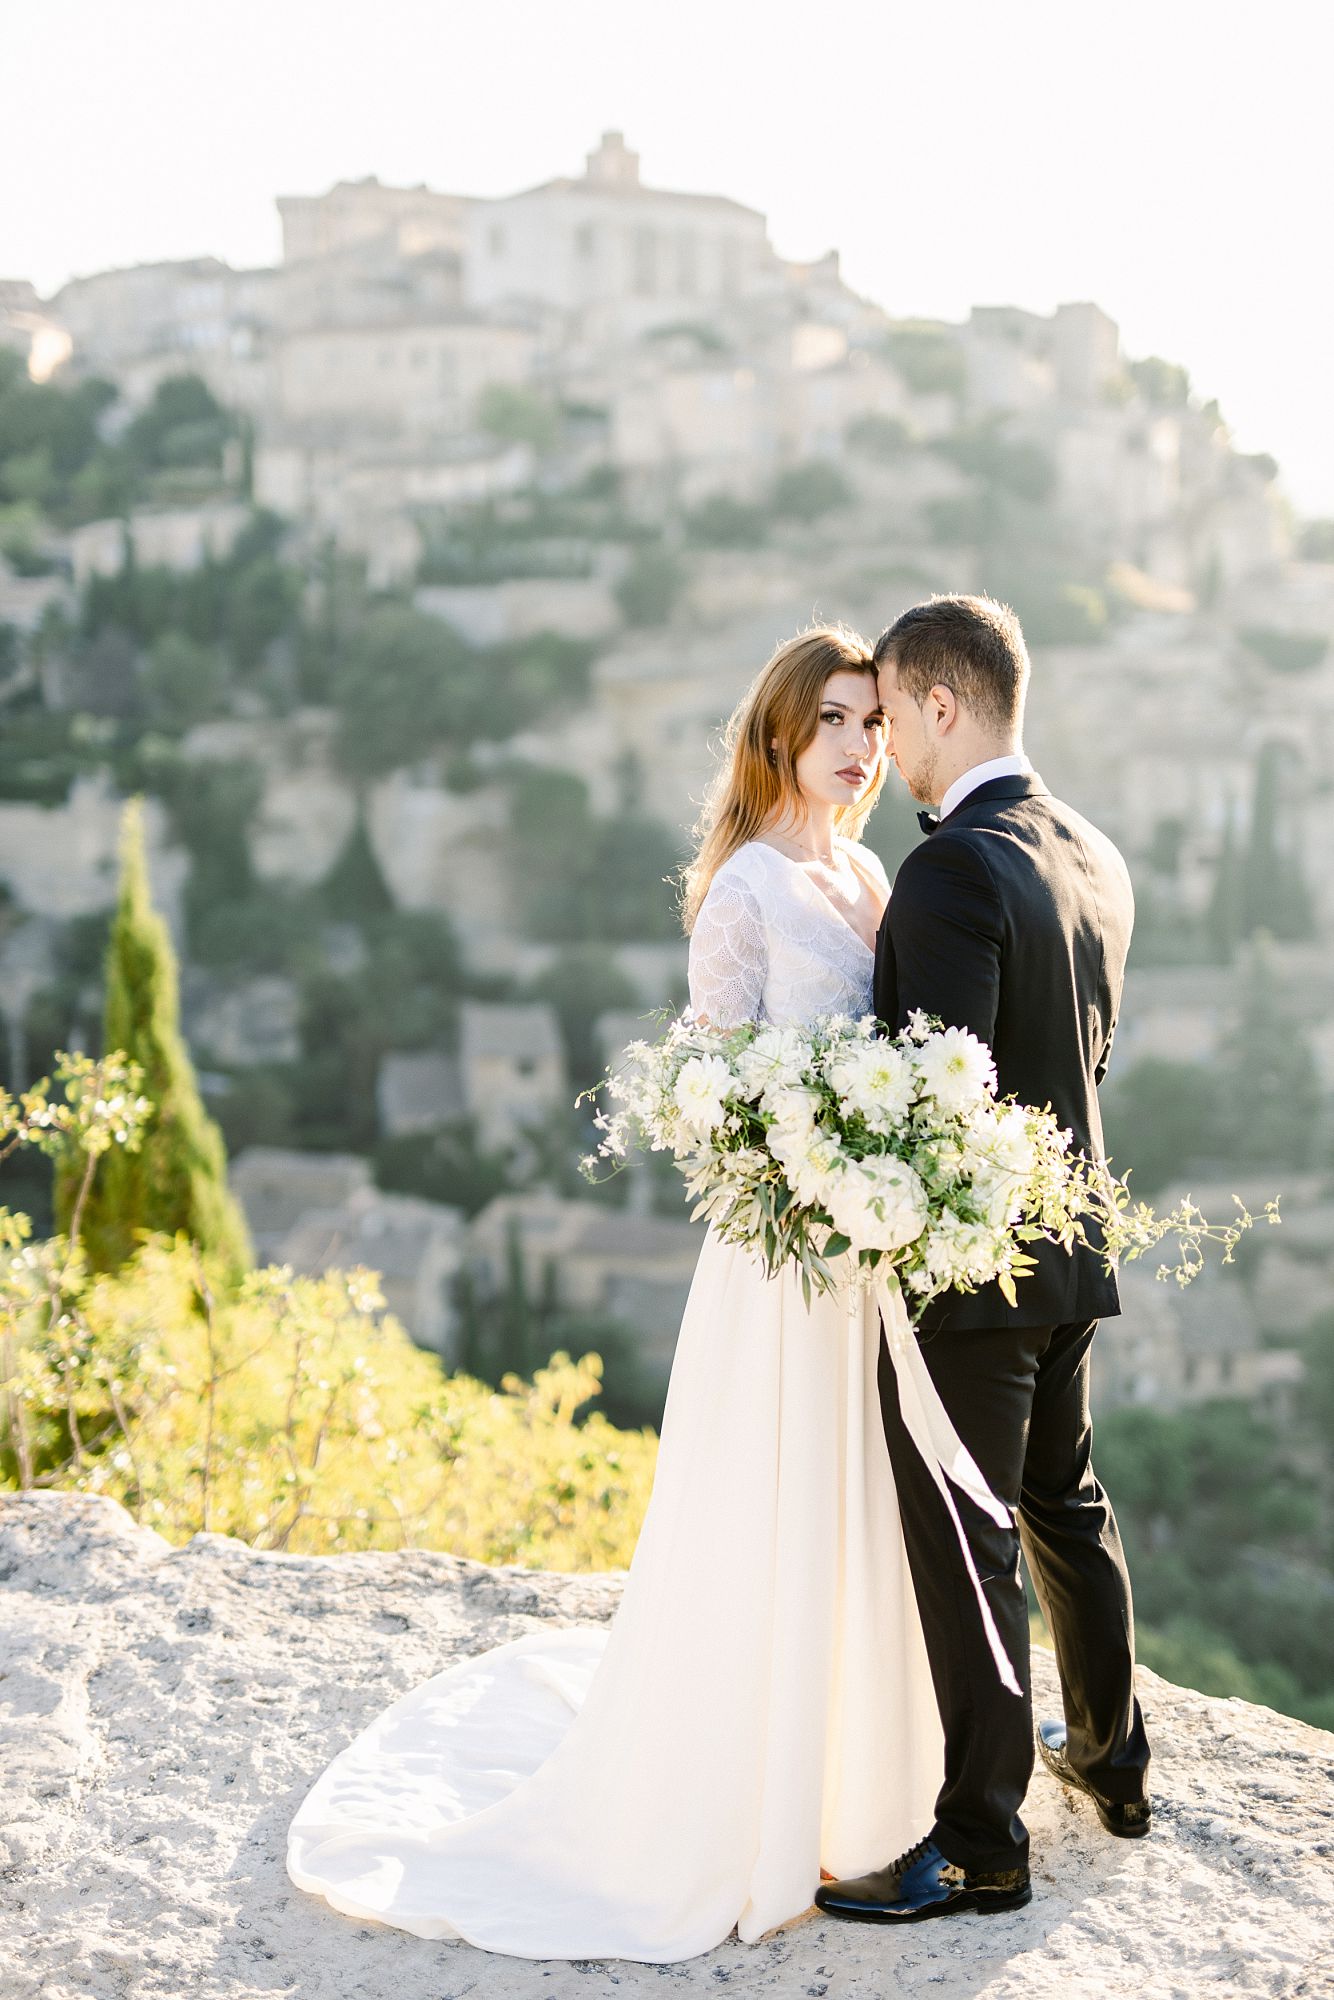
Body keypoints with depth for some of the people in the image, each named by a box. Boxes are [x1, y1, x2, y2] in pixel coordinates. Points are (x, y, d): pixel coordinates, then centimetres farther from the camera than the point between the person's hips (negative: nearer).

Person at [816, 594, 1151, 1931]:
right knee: (1065, 1503, 24)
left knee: (963, 1549, 3)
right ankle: (1110, 1756, 41)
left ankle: (980, 1843, 14)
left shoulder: (952, 872, -23)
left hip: (966, 1261, -9)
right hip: (1068, 1240, 9)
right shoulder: (1094, 858, 5)